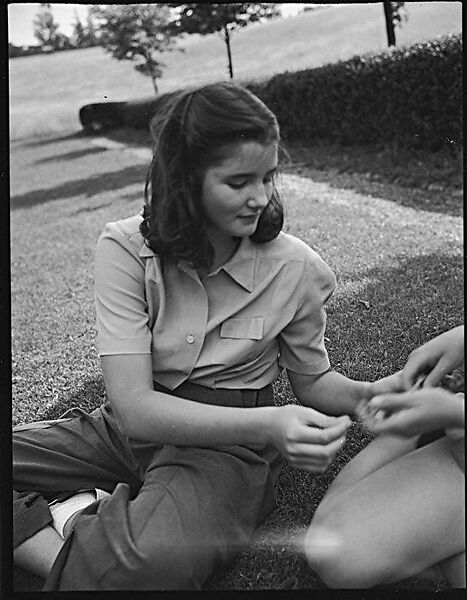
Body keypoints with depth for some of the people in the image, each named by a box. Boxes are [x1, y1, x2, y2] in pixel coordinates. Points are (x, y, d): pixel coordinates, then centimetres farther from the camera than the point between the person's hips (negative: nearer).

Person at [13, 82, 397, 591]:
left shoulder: (295, 268, -9)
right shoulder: (126, 248, -13)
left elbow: (313, 381, 7)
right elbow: (134, 405, -20)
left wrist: (374, 393, -15)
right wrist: (267, 424, -33)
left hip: (225, 446, -2)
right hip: (129, 428, 2)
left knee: (151, 561, -35)